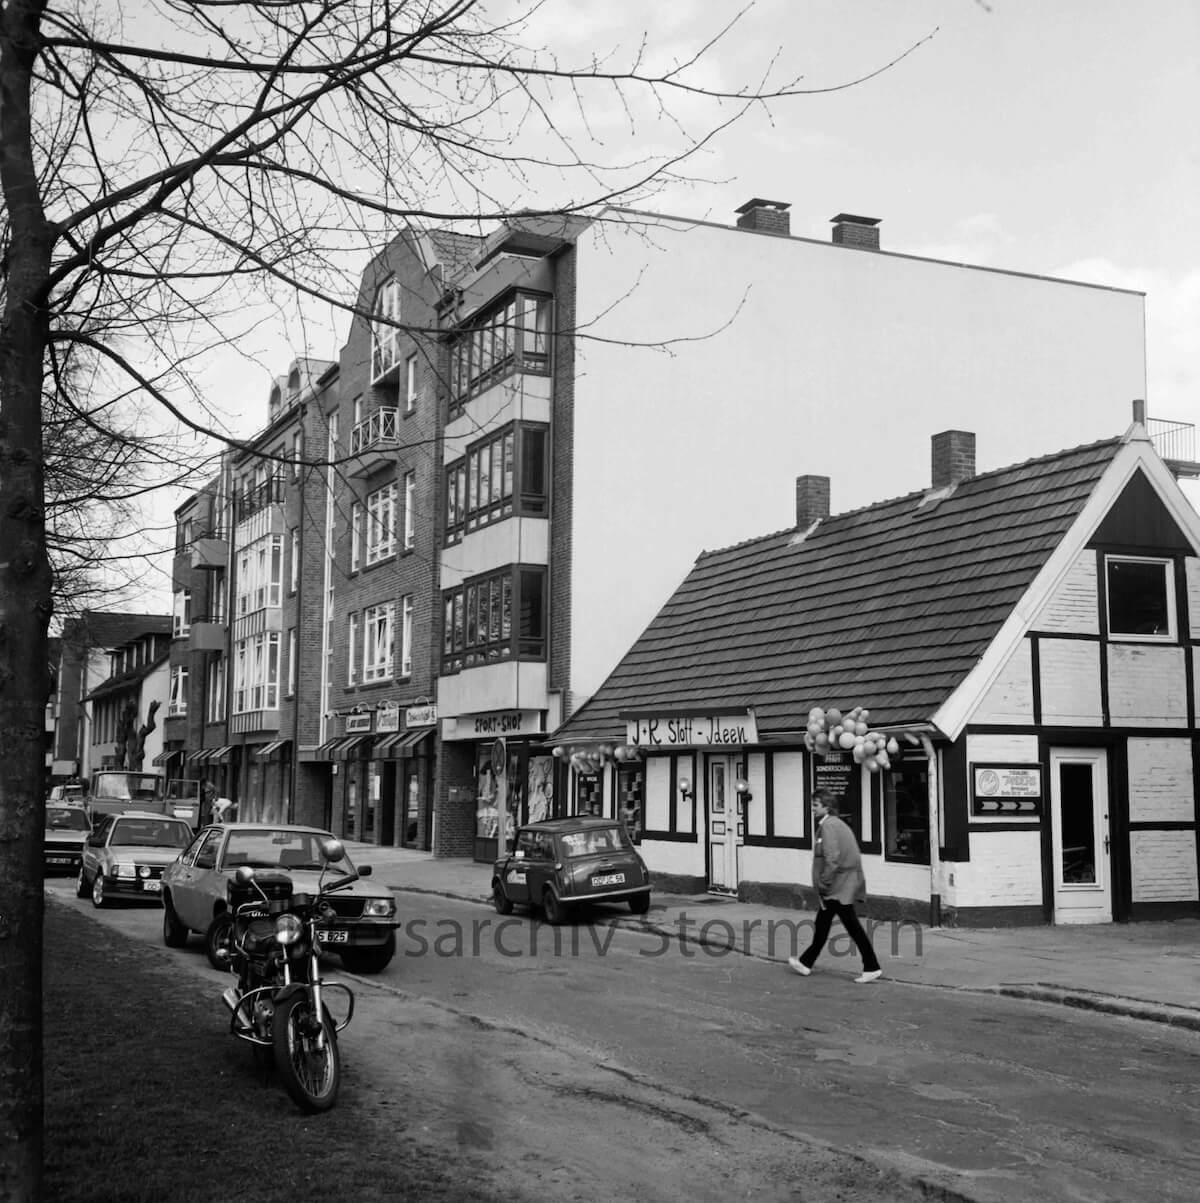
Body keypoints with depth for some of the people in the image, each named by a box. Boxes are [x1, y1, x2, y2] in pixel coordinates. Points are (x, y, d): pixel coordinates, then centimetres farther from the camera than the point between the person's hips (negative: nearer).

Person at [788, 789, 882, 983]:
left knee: (852, 926, -5)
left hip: (839, 887, -10)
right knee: (822, 922, 16)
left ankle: (872, 968, -1)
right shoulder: (837, 824, 15)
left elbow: (832, 858, -22)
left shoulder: (828, 825, -15)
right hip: (843, 885, 10)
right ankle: (806, 962, 25)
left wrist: (823, 884, -16)